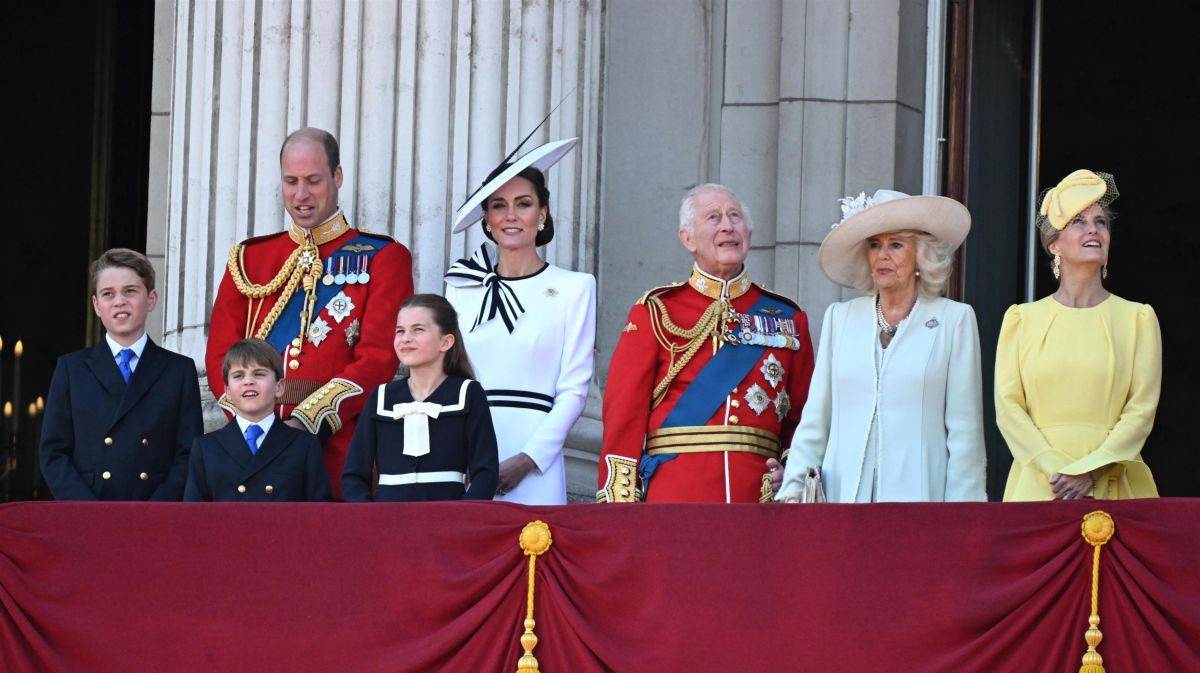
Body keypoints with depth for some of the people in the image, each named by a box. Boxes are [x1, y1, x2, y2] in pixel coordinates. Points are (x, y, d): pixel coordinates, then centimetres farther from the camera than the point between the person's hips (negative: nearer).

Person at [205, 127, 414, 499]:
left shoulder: (384, 258, 5)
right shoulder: (248, 259, 16)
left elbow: (378, 359, -6)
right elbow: (221, 354, 9)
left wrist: (307, 421, -18)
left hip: (339, 449, -3)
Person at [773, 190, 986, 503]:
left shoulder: (956, 320, 5)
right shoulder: (839, 318, 14)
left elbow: (964, 430, 2)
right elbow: (814, 420, 13)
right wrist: (792, 489, 1)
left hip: (918, 500, -2)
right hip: (843, 497, 2)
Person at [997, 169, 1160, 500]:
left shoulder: (1137, 318, 9)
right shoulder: (1022, 319, 11)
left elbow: (1142, 410, 1)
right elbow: (1008, 406, 3)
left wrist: (1089, 471, -11)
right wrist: (1056, 469, -10)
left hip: (1113, 486, 0)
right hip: (1037, 483, 1)